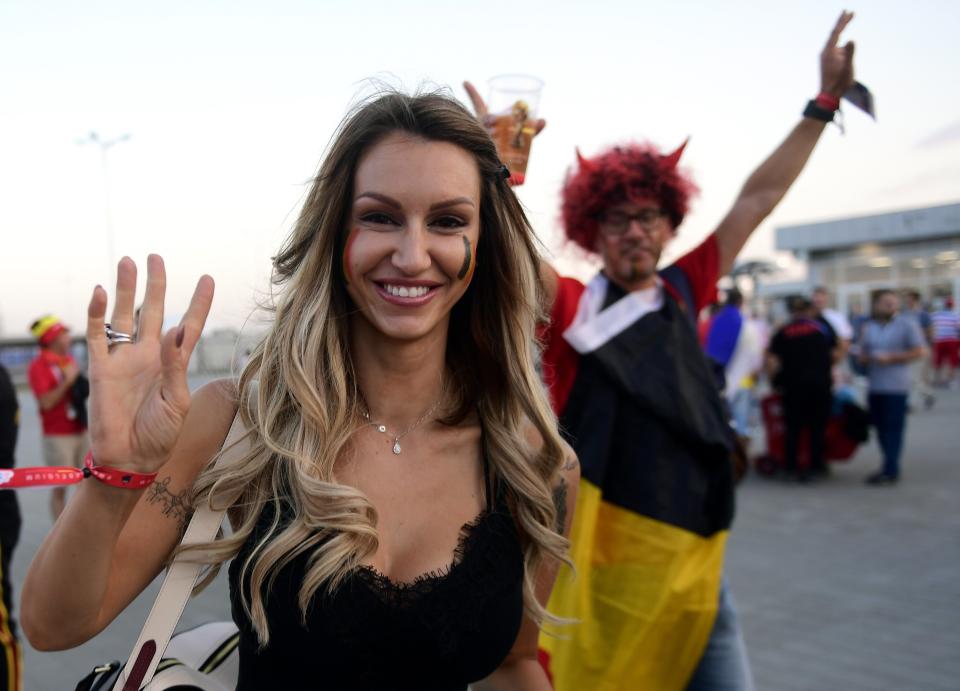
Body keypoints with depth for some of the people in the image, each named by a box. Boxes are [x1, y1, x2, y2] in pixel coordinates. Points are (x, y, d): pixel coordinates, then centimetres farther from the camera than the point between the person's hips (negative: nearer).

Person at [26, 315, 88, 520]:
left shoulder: (69, 359, 12)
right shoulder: (39, 366, -9)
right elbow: (46, 402, -17)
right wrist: (67, 381, -21)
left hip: (81, 431, 7)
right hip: (58, 435, -7)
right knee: (60, 487, 0)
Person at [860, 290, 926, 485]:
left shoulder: (907, 324, -1)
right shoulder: (869, 327, 15)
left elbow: (919, 351, -5)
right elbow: (864, 354, 22)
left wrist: (891, 358, -12)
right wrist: (866, 358, -2)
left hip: (896, 386, -5)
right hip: (874, 386, 6)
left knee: (893, 429, -7)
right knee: (881, 428, 8)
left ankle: (890, 471, -6)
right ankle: (890, 466, 19)